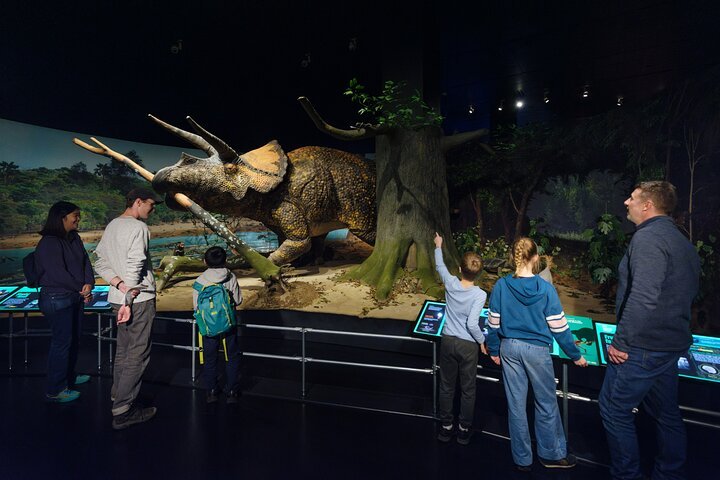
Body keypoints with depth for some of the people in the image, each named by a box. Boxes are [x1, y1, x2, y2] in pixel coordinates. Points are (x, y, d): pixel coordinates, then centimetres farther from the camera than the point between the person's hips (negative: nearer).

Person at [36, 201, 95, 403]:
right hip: (57, 299, -8)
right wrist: (82, 289, -11)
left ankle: (69, 377, 38)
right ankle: (55, 391, 14)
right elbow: (58, 274, -20)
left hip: (76, 297, 8)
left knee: (74, 340, 19)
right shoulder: (48, 243, -17)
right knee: (61, 343, 0)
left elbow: (85, 262, 3)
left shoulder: (74, 238, 7)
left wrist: (88, 284, -14)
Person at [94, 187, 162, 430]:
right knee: (137, 355, -1)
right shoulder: (138, 228, -15)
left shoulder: (111, 226, 13)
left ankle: (119, 399, 32)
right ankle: (123, 412, 5)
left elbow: (100, 263, 10)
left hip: (118, 299, 9)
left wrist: (119, 284, -4)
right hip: (139, 299, -9)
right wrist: (129, 299, -19)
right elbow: (134, 265, -23)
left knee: (123, 351, 20)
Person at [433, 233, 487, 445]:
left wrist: (438, 247, 26)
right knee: (467, 389, 15)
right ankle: (464, 430, 27)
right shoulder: (480, 294, -19)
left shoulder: (451, 283, -9)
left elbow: (440, 266, 10)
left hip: (447, 341, 3)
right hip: (468, 345, -3)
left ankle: (446, 427, 28)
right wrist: (482, 340, -4)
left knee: (446, 386, 16)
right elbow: (472, 324, -23)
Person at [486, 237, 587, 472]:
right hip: (536, 349, -2)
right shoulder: (545, 289, -15)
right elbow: (559, 328, -9)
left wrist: (494, 350, 12)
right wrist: (575, 355, 5)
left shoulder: (501, 286, -8)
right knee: (546, 403, 18)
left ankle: (522, 459, 28)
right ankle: (551, 454, 36)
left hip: (509, 347, 3)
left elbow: (494, 324, -3)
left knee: (516, 404, 13)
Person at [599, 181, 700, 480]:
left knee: (615, 410, 3)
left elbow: (644, 297, -28)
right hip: (671, 344, 10)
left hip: (642, 347, -10)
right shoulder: (682, 242, 14)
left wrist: (622, 341, -21)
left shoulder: (648, 237, -18)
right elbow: (689, 291, 21)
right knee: (666, 414, 20)